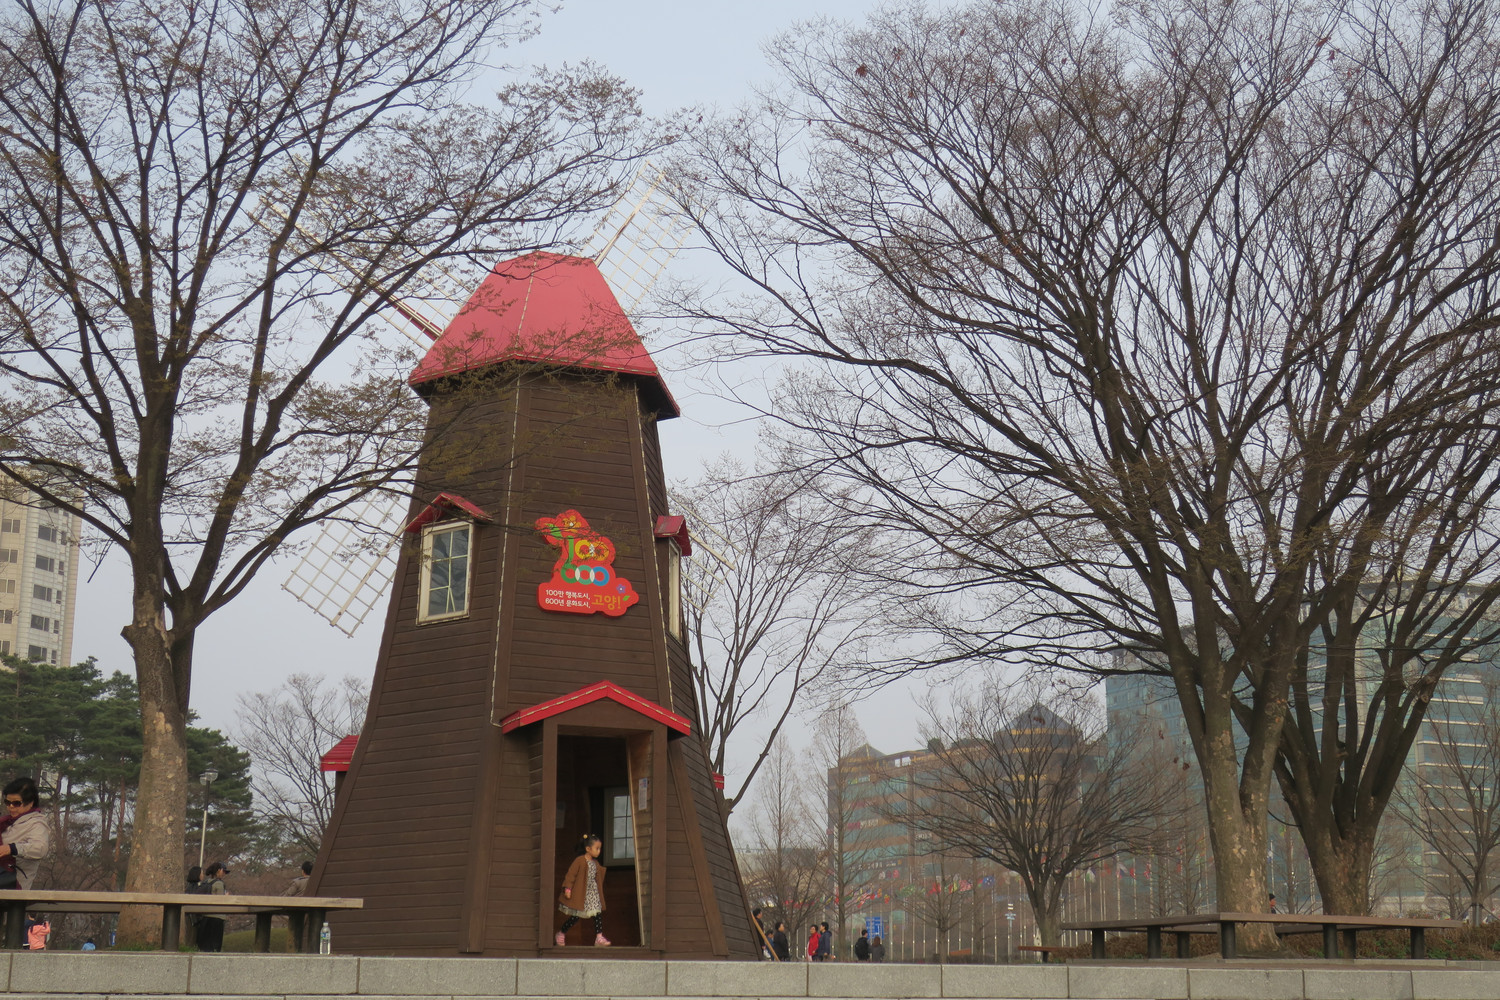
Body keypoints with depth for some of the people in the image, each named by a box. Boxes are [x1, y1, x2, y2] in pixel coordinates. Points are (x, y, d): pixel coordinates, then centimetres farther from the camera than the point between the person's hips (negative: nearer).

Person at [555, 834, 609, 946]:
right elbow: (571, 874, -15)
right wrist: (567, 888, -18)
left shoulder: (595, 863, 9)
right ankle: (561, 934, 19)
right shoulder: (579, 861, -14)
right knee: (575, 916, -1)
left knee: (598, 914, -5)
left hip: (593, 893, 7)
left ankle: (599, 937, -5)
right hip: (580, 894, -7)